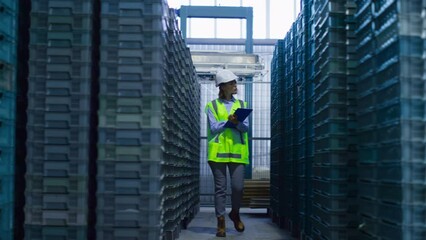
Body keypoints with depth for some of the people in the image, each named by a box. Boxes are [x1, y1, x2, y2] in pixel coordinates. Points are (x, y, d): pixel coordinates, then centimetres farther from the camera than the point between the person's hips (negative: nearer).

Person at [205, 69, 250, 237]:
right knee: (220, 188, 0)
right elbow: (213, 128, -4)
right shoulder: (212, 106, 7)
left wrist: (235, 122, -18)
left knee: (238, 187, -4)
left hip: (237, 151, 2)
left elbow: (245, 127, 2)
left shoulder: (241, 104, 14)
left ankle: (235, 214, 24)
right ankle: (221, 223, 6)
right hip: (218, 151, -2)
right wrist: (228, 121, -16)